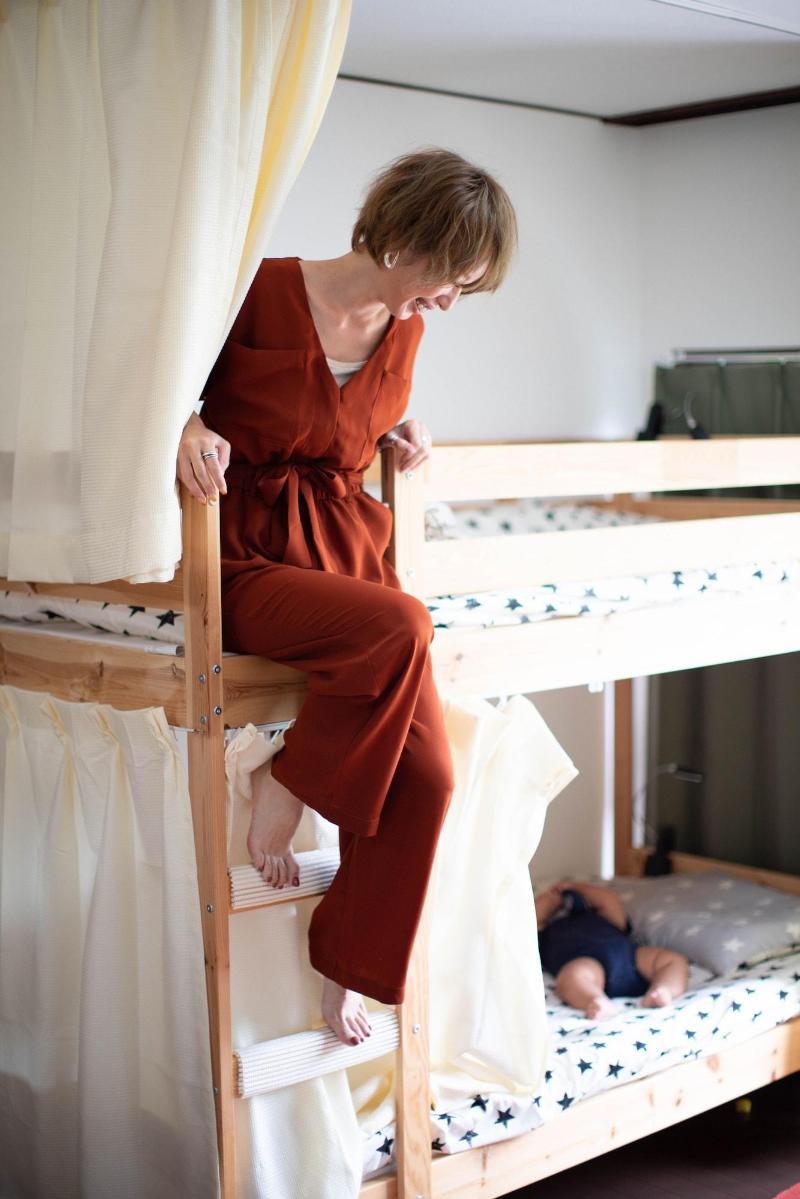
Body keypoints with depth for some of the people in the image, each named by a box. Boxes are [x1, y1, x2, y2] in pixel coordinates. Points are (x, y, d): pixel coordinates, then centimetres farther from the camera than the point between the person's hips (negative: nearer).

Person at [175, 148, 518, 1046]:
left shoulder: (403, 328, 8)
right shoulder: (262, 293, -11)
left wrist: (394, 431, 6)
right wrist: (189, 427, -19)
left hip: (346, 548, 6)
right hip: (250, 561, -5)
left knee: (426, 776, -14)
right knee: (399, 627, -35)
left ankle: (345, 959, 7)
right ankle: (284, 785, -10)